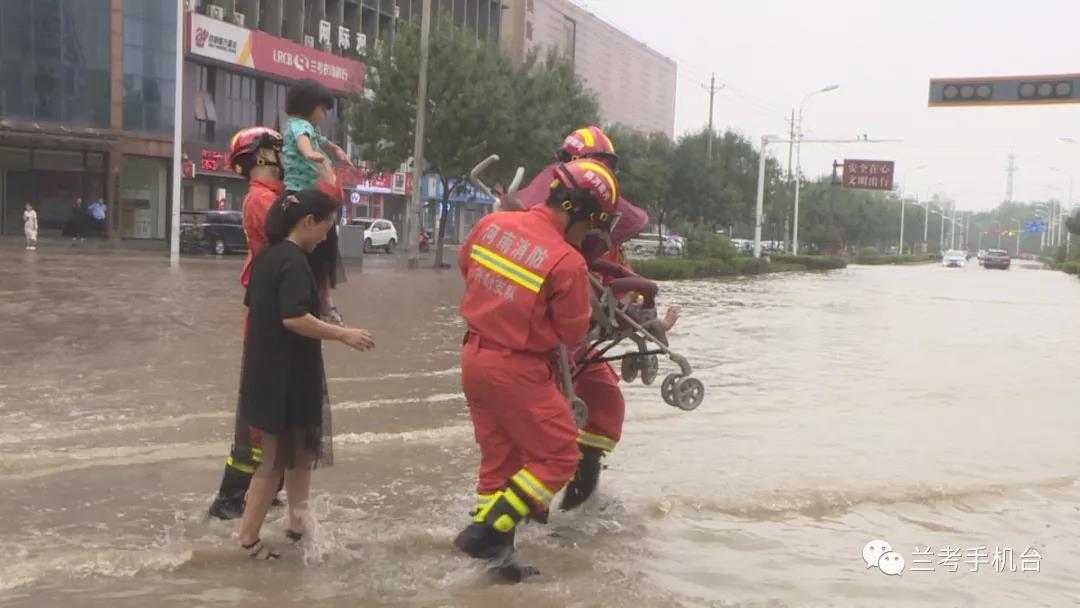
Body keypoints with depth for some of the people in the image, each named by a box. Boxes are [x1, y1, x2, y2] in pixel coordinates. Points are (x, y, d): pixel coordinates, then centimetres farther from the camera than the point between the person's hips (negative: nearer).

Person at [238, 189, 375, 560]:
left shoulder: (268, 256, 10)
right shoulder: (294, 261, -19)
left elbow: (254, 306, 19)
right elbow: (294, 318, -29)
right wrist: (343, 334, -23)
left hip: (267, 370, 9)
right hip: (285, 375, -9)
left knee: (299, 447, 20)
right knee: (278, 457, 3)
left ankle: (298, 522, 27)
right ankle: (248, 538, 11)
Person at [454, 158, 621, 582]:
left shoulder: (492, 223, -3)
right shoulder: (567, 262, -22)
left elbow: (465, 266, 16)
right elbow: (573, 334, -10)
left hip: (474, 356, 8)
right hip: (517, 370, -8)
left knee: (499, 457, 18)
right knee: (559, 456, 7)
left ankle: (496, 552, 24)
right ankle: (485, 532, 1)